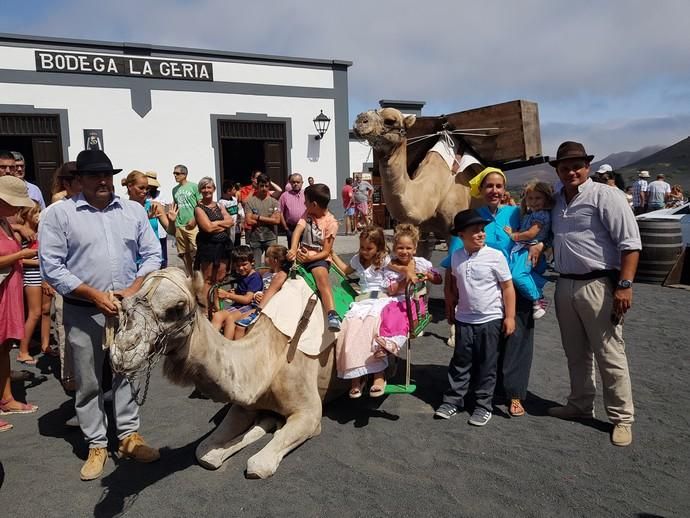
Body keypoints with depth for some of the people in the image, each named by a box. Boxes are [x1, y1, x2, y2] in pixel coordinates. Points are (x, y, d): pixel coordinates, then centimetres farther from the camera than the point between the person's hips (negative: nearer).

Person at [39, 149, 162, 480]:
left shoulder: (134, 211, 5)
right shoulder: (59, 214, -4)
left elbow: (152, 255, 6)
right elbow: (51, 266, -7)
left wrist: (134, 289, -8)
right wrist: (95, 295, -14)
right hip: (83, 312, -2)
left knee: (127, 373, 12)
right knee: (88, 382, 7)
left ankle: (129, 435, 25)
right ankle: (96, 445, 21)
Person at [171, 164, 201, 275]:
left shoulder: (193, 186, -2)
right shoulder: (175, 189, 14)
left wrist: (194, 220, -13)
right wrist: (172, 215, 6)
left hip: (192, 225, -6)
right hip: (179, 225, 6)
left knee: (196, 252, -10)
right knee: (184, 253, 10)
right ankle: (189, 276, 22)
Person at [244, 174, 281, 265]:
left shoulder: (274, 202, 4)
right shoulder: (250, 201, 0)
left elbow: (277, 220, -6)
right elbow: (249, 221, -9)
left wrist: (258, 217, -8)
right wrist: (269, 220, -4)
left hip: (271, 238, 1)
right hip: (255, 239, 0)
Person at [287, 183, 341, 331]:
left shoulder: (331, 223, -8)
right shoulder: (308, 214, 6)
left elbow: (326, 252, -10)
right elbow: (298, 230, -14)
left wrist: (310, 258, -28)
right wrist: (293, 250, -32)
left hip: (319, 258, -5)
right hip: (301, 254, 5)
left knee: (321, 275, -36)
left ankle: (332, 315, -52)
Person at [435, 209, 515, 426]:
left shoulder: (495, 256, -12)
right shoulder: (457, 257, 1)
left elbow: (507, 287, -8)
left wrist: (510, 316, -9)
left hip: (490, 320, -3)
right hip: (464, 319, 3)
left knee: (486, 365, 7)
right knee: (460, 362, 12)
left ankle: (483, 405, 21)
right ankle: (452, 400, 24)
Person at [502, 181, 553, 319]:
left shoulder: (542, 215, -7)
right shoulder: (528, 214, 21)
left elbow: (531, 234, -15)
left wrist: (513, 235, -4)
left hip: (531, 250, -9)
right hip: (521, 249, 9)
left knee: (517, 274, -26)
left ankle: (538, 299, -8)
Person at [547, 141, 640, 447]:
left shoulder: (604, 196, -9)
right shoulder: (556, 201, 11)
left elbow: (630, 244, -14)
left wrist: (624, 285, -19)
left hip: (597, 285, -7)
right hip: (565, 285, 7)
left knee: (610, 355, 1)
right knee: (576, 353, 18)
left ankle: (621, 418, 15)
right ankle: (580, 405, 33)